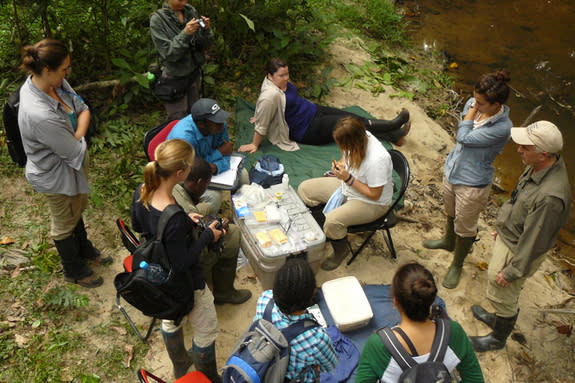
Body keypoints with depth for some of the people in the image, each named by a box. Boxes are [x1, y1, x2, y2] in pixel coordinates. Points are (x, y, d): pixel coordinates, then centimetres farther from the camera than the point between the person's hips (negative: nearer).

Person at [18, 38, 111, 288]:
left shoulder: (53, 82, -15)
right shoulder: (40, 115, -40)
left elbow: (83, 109, -6)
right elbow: (75, 152, -31)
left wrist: (76, 136, -21)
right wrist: (79, 139, -10)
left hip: (71, 163, 8)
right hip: (57, 175, -8)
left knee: (77, 209, 30)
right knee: (65, 223, 18)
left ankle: (85, 251, 58)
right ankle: (74, 271, 45)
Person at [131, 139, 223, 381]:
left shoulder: (141, 192, -17)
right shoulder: (174, 219, -40)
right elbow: (181, 263, -28)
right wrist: (207, 236, -17)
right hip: (184, 284, -8)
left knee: (170, 319, 32)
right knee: (206, 330, 20)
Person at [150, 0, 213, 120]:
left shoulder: (191, 11, -3)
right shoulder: (157, 19, -15)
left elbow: (205, 44, 1)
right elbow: (168, 54, -20)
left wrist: (206, 30, -20)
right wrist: (185, 34, -31)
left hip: (194, 73, 5)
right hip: (175, 78, -4)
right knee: (178, 119, 3)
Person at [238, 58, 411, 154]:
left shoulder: (279, 81, -4)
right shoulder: (271, 95, -32)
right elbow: (262, 124, -25)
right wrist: (255, 145, -19)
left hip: (312, 110, 9)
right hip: (307, 130, -9)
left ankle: (394, 135, 7)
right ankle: (394, 125, 8)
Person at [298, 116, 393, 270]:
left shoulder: (377, 159, -36)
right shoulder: (357, 140, -14)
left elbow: (374, 194, -25)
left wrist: (348, 179, -29)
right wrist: (341, 165, -11)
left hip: (372, 204, -8)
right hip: (348, 186, 8)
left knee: (332, 221, -31)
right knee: (304, 188, 2)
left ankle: (340, 253, 1)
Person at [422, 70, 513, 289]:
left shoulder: (502, 128, -30)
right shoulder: (473, 105, -9)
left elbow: (465, 137, -28)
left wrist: (472, 111, -23)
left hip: (472, 184, -7)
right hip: (452, 171, 7)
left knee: (465, 228, 14)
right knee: (451, 213, 31)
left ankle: (457, 265, 39)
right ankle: (448, 241, 60)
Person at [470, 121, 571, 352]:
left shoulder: (550, 197, -39)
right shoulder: (541, 166, -10)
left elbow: (534, 240, -28)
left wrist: (511, 272, -16)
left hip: (518, 252, -8)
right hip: (507, 235, 9)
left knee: (503, 295, 15)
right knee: (493, 279, 29)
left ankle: (498, 338, 42)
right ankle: (499, 318, 56)